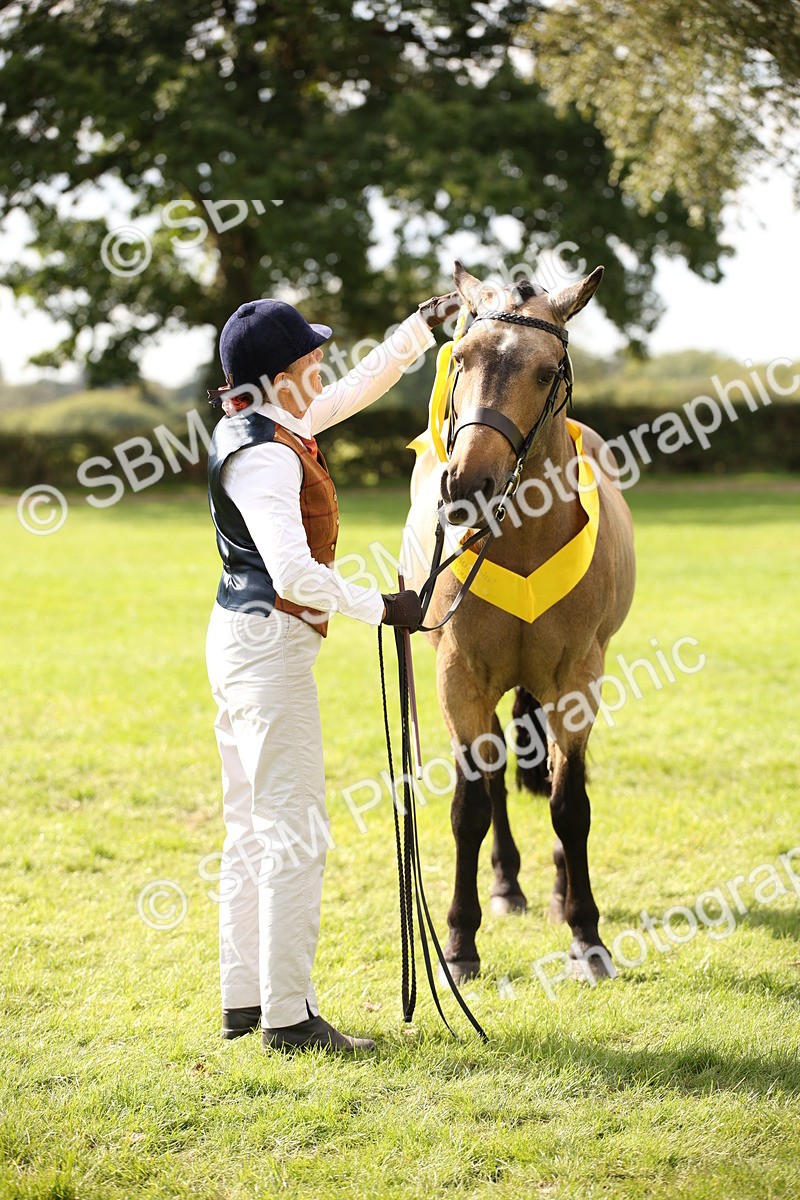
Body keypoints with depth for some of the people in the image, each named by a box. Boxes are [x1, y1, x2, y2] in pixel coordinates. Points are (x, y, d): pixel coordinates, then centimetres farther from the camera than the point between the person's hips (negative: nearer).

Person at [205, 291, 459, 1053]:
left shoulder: (271, 428, 10)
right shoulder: (262, 456, -19)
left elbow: (360, 387, 25)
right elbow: (294, 573, -28)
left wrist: (422, 327, 21)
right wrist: (380, 609, -18)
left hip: (239, 640, 11)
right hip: (270, 645, -11)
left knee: (251, 827, 14)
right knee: (294, 832, -7)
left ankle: (242, 1000, 21)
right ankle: (287, 1018, -4)